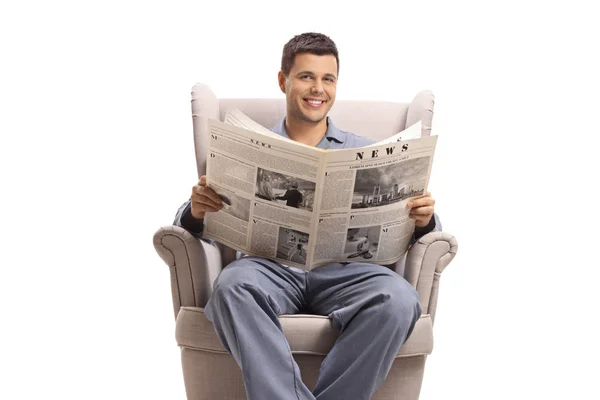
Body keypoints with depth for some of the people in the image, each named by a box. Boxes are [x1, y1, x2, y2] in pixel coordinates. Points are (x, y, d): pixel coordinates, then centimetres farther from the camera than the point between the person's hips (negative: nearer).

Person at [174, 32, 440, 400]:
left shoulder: (366, 153, 22)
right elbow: (190, 224, 14)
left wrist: (423, 220, -8)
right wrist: (196, 211, -11)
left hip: (343, 270, 1)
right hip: (270, 267, 0)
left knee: (398, 298, -31)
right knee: (233, 285, -34)